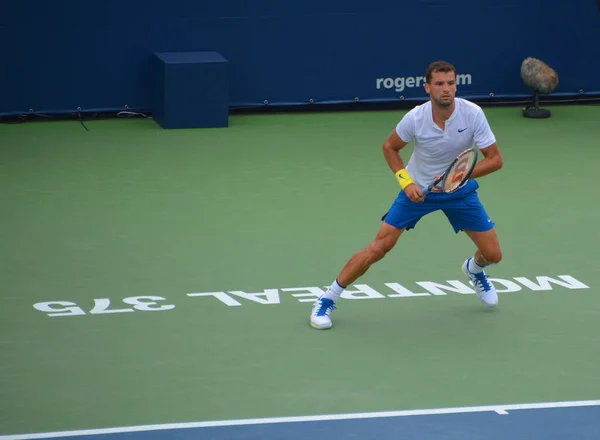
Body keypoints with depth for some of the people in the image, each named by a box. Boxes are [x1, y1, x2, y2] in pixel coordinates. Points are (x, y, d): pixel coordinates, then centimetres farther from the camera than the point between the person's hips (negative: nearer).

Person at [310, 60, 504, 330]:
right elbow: (390, 147, -4)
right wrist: (405, 181, -17)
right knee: (378, 248, -12)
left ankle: (474, 269, 40)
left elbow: (495, 159, -18)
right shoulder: (415, 118, -24)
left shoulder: (472, 114, -24)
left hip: (459, 189, 2)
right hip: (418, 189, -2)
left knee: (493, 254, 0)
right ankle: (327, 299, 2)